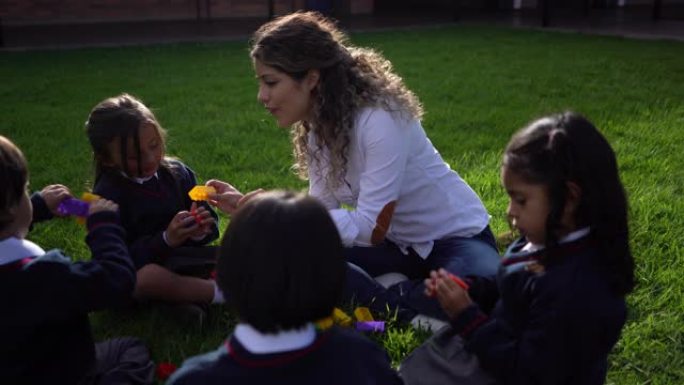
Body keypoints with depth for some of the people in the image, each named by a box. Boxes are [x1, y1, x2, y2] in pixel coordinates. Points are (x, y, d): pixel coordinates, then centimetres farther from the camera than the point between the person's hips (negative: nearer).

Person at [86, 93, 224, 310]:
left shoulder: (178, 173, 3)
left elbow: (212, 225, 8)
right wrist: (166, 240, -26)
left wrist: (201, 231, -17)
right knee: (144, 278, -39)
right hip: (138, 271, -5)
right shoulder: (107, 194, -9)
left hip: (183, 261, 5)